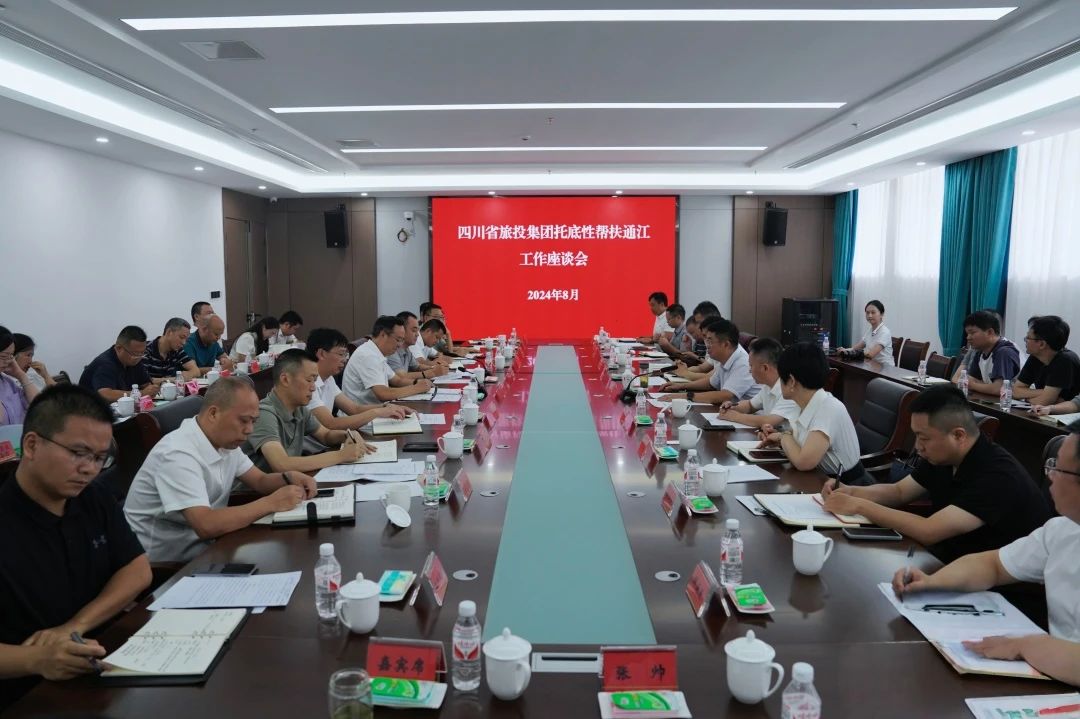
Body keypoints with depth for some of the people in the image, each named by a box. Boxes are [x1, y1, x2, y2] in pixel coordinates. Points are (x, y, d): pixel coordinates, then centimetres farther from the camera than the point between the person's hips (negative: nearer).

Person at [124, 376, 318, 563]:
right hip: (164, 564, -8)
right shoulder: (178, 454, -26)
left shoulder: (225, 440, 2)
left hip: (200, 547, 8)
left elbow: (260, 481, 11)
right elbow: (206, 525, -33)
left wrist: (289, 477, -10)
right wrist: (270, 503, -27)